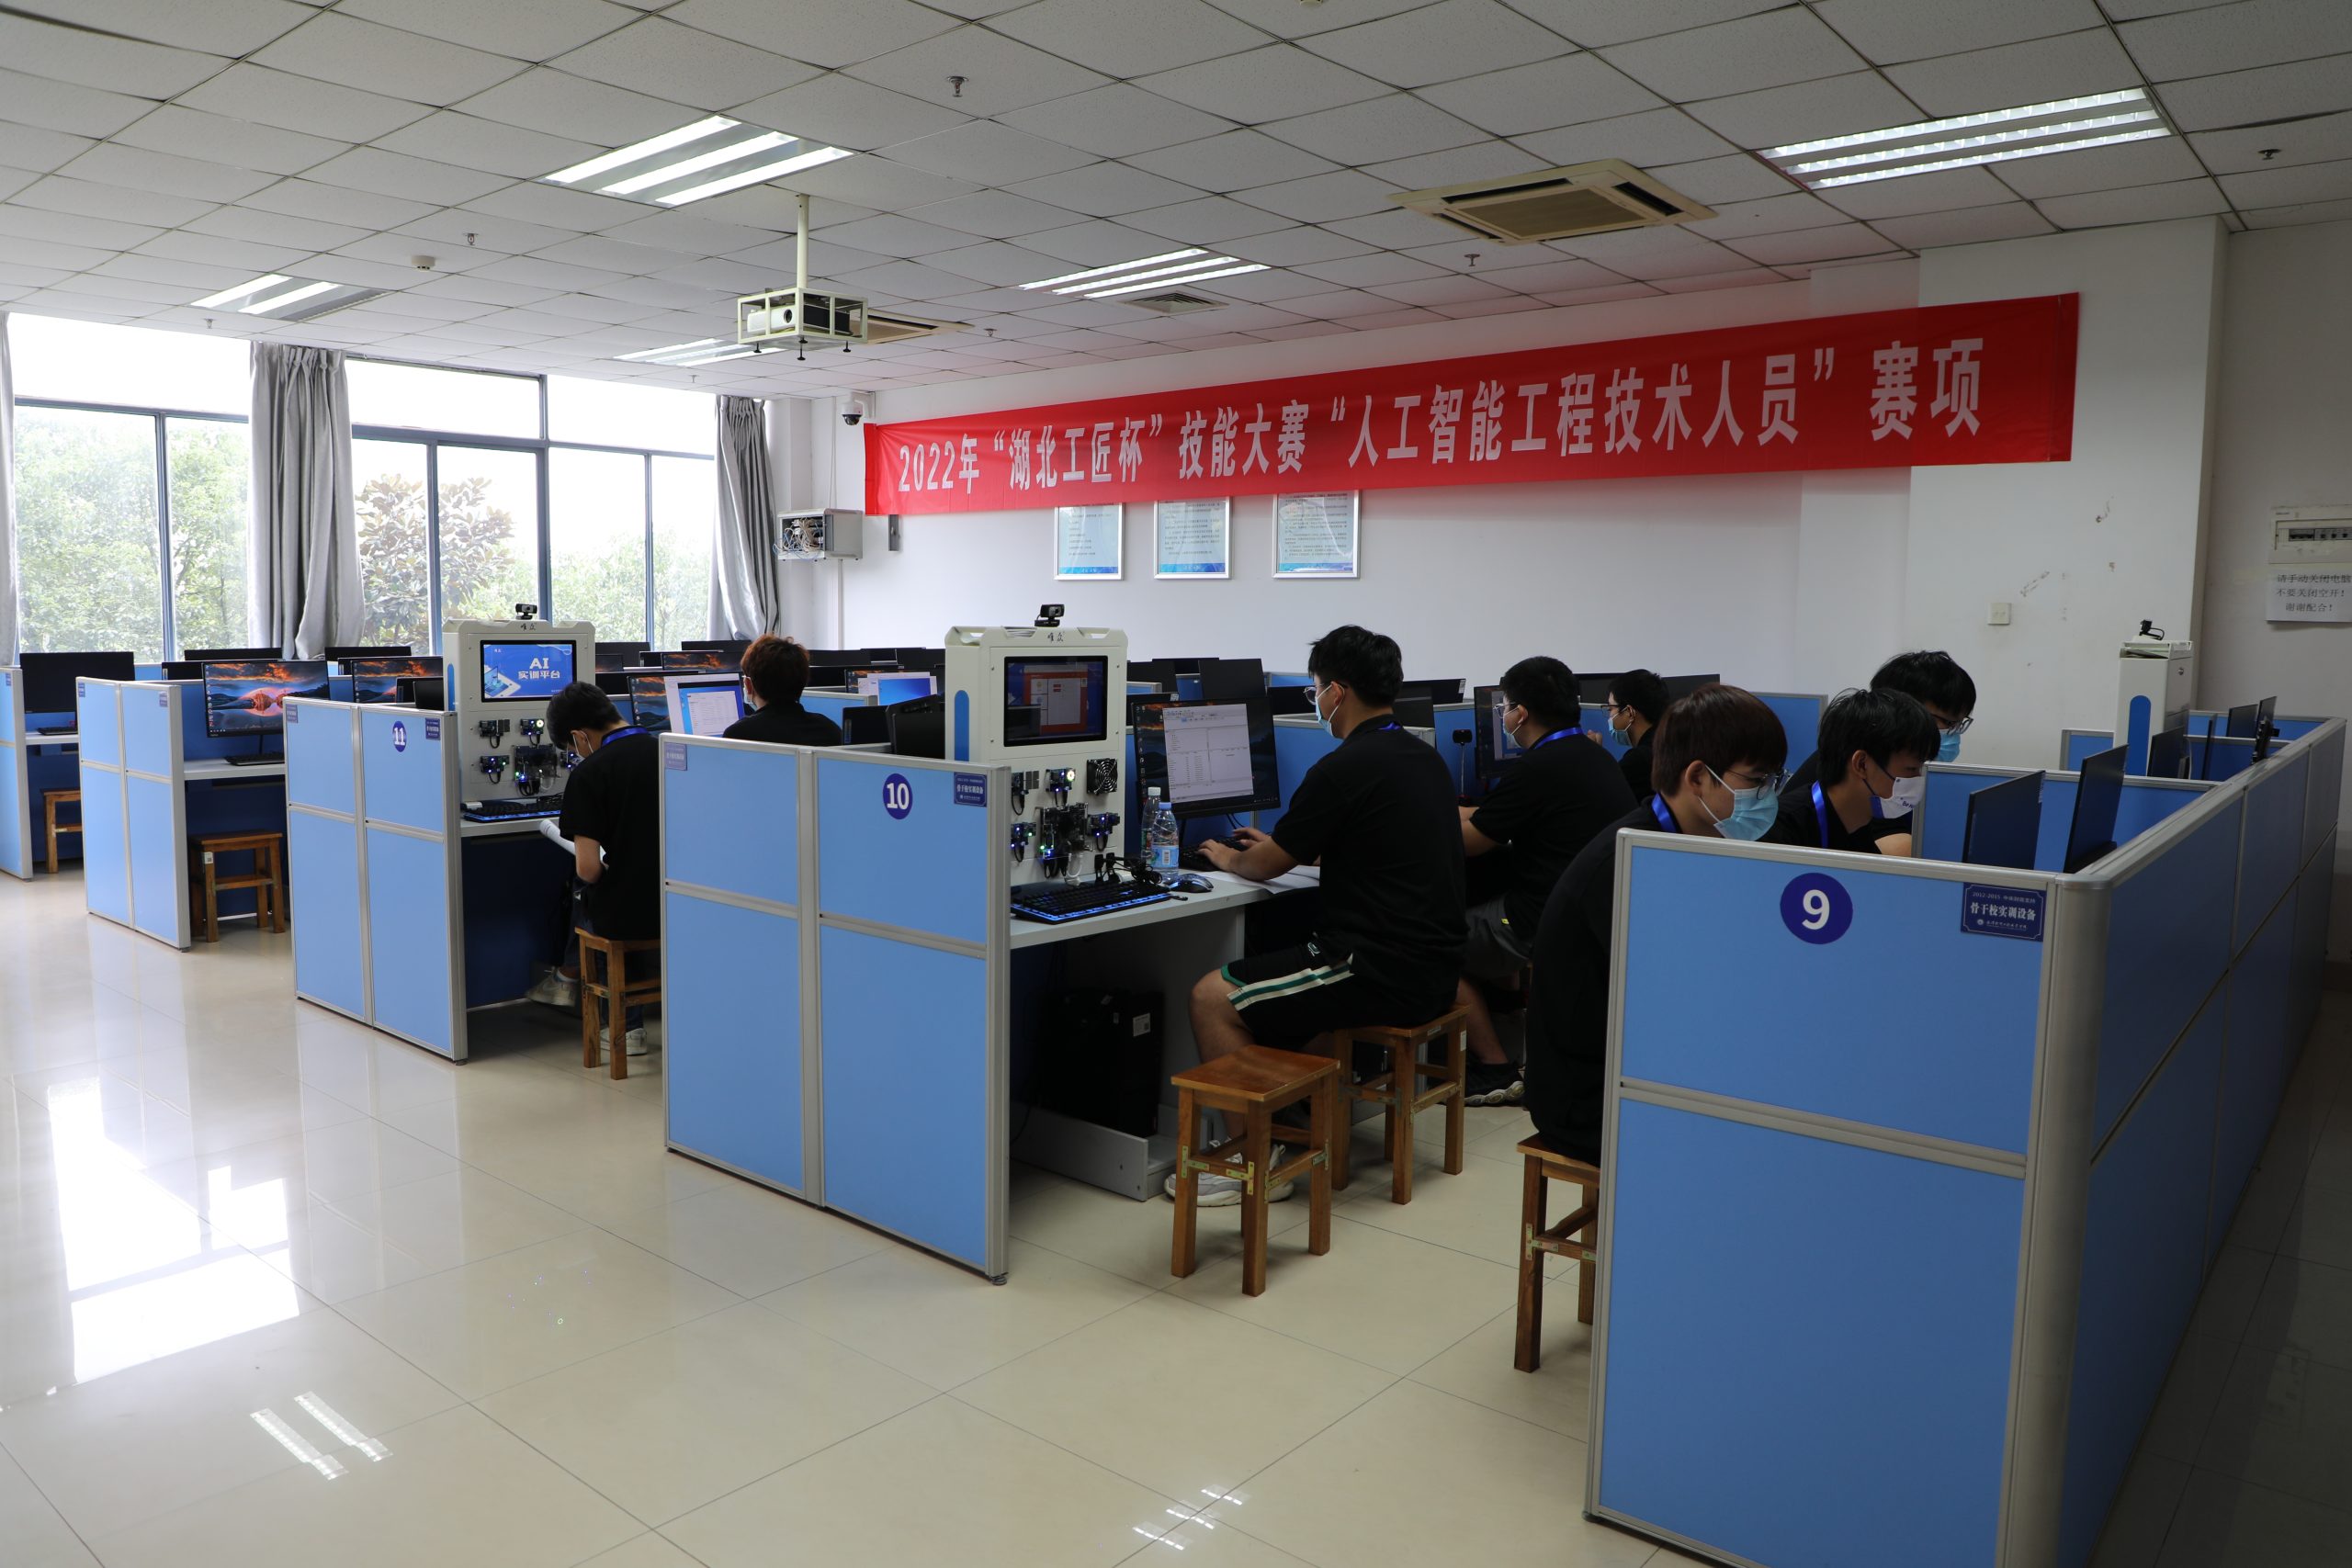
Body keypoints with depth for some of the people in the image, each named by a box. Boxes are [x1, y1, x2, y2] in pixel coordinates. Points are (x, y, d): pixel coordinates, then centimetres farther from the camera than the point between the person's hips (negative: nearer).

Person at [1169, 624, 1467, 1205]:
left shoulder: (1343, 769, -16)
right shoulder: (1426, 759, 12)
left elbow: (1266, 865, -4)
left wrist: (1230, 858, 18)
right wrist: (1277, 845, 35)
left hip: (1385, 975, -10)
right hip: (1433, 966, 10)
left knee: (1212, 998, -4)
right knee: (1279, 968, 27)